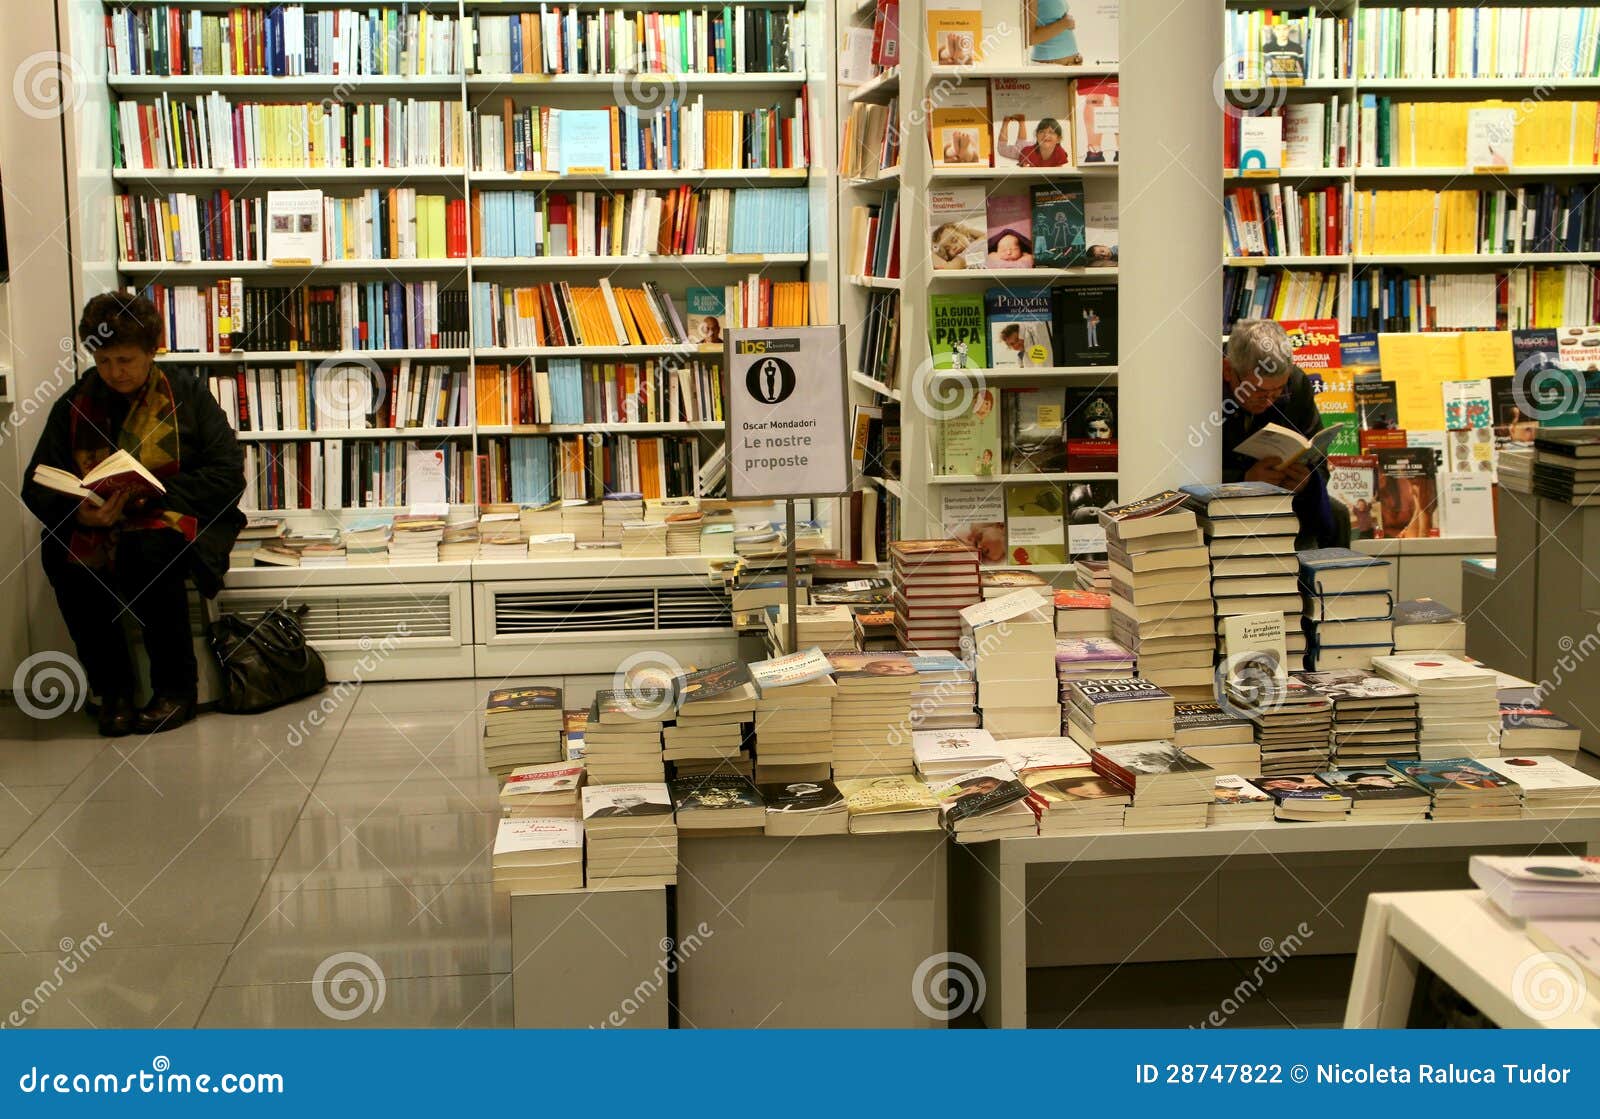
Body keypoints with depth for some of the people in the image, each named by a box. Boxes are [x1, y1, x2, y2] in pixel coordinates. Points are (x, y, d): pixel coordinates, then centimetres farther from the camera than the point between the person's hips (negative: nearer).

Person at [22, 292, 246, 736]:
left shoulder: (187, 394, 3)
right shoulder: (74, 405, 9)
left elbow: (228, 474, -4)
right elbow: (37, 486, 5)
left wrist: (152, 495, -18)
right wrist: (79, 514, -19)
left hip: (175, 519, -2)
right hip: (94, 527, 2)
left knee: (148, 552, -37)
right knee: (63, 557, -31)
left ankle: (177, 687, -18)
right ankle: (112, 688, -13)